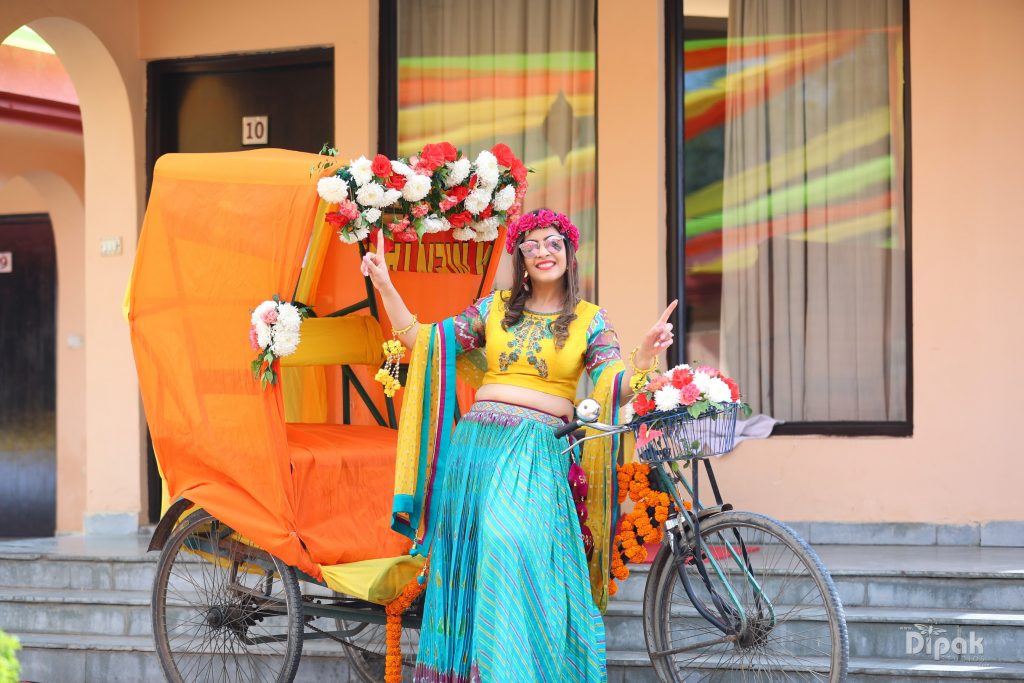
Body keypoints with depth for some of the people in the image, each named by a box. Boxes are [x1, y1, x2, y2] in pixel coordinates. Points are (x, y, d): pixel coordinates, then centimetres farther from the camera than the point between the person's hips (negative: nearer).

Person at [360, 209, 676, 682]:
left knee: (514, 543, -21)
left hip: (539, 451, -3)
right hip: (477, 443, 3)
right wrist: (384, 287, 4)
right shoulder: (495, 308, 13)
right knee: (467, 558, 2)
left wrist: (643, 358, -26)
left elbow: (613, 388, -7)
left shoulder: (591, 321, 6)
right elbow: (422, 341, 11)